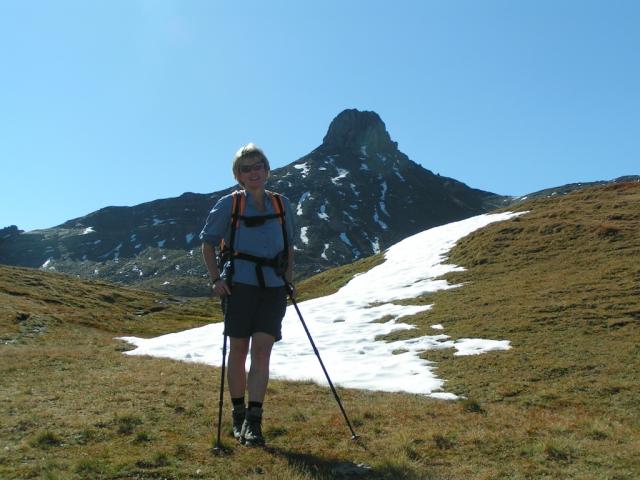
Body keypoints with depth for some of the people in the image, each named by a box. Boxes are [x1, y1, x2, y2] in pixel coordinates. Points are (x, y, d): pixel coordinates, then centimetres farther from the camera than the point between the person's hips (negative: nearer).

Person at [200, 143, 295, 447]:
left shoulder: (282, 205, 9)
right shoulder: (228, 205, 0)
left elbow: (289, 245, 19)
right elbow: (208, 242, 6)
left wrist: (289, 279, 10)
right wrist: (215, 278, -5)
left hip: (273, 288, 2)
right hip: (240, 285, -2)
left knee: (262, 351, -6)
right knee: (238, 351, 5)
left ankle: (253, 422, -4)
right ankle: (238, 416, 21)